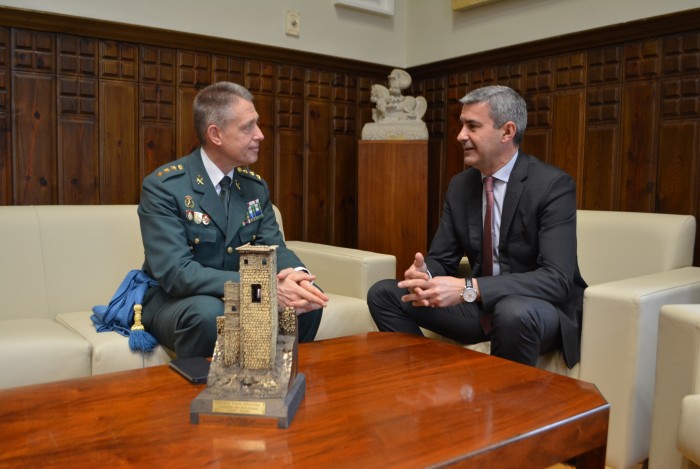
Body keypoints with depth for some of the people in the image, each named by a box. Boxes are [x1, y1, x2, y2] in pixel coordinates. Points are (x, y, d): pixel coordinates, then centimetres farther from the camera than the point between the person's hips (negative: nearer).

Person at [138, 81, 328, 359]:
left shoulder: (256, 185, 2)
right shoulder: (163, 187, -18)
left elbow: (272, 247, -1)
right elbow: (174, 272, -27)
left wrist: (295, 275, -27)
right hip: (175, 300, -5)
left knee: (307, 298, -16)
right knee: (208, 313, -37)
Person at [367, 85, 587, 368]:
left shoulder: (553, 185, -17)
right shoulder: (460, 185, 2)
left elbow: (557, 279, -26)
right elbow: (441, 259, 5)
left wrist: (469, 289, -35)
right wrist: (424, 275, -21)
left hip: (542, 308, -5)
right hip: (481, 304, 6)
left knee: (513, 313, -40)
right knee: (383, 294, -3)